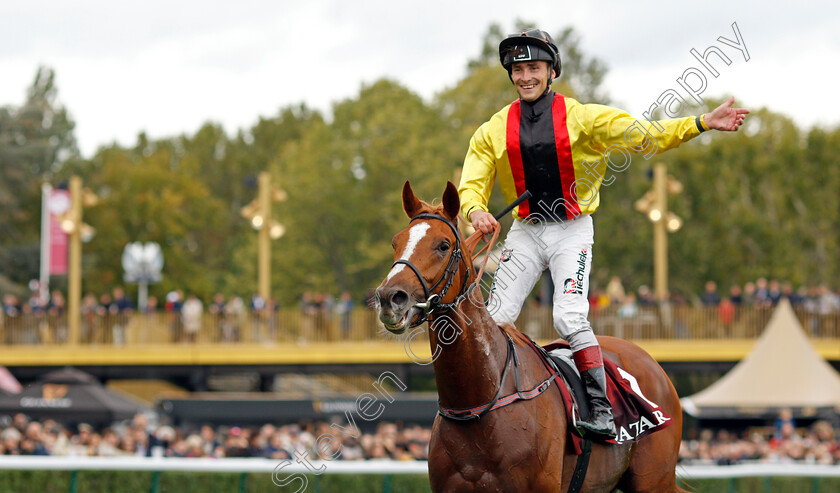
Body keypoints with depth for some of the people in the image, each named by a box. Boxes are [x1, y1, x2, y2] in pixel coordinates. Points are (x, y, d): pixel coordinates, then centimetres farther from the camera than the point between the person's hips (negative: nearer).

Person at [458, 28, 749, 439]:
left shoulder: (582, 118, -3)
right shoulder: (493, 132, 3)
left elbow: (643, 135, -6)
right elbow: (472, 184, 0)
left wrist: (702, 123, -17)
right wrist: (476, 211, -24)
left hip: (571, 230, -3)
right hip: (524, 232, 3)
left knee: (569, 318, -20)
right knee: (496, 319, -3)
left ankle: (601, 409, -14)